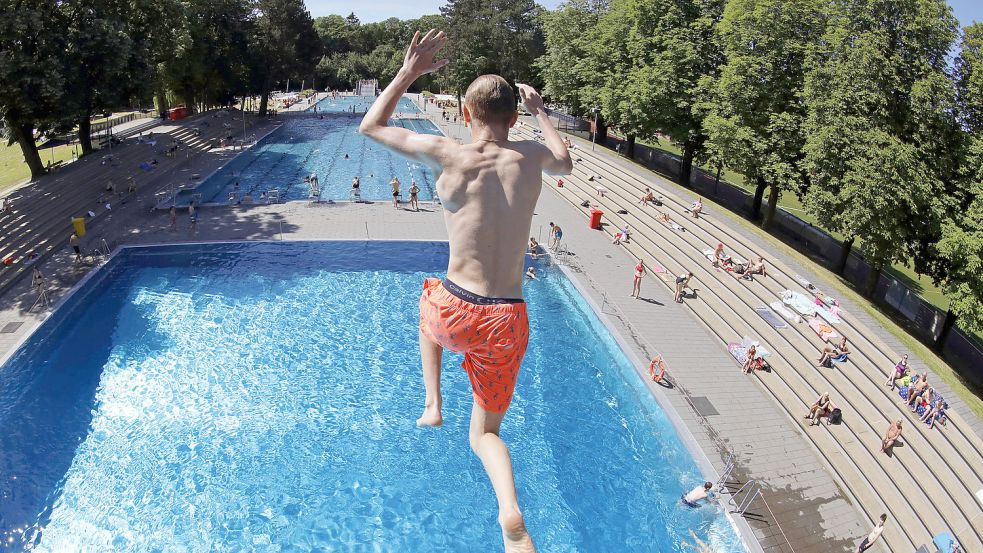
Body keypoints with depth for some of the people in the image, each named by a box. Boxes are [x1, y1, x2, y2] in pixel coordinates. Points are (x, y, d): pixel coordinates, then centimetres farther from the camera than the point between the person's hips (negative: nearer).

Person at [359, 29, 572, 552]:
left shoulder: (446, 153, -8)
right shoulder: (531, 156, 0)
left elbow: (371, 125, 8)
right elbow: (565, 162, 27)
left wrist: (409, 71, 13)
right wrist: (541, 110, 35)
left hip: (455, 314, -1)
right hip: (508, 322, 2)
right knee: (485, 433, 21)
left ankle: (432, 403, 33)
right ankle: (511, 511, -8)